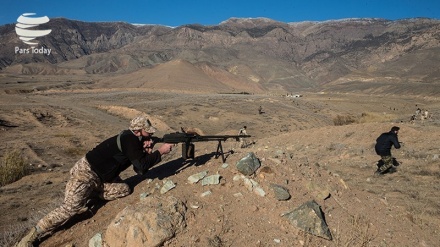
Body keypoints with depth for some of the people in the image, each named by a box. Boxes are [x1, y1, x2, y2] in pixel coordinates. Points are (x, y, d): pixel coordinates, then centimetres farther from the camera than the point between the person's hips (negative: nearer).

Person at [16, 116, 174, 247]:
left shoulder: (134, 141, 6)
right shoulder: (130, 140, -21)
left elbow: (139, 170, 6)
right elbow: (142, 166, -26)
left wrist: (147, 151, -10)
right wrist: (160, 152, -19)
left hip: (101, 178, 9)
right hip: (86, 173, -9)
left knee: (125, 190, -3)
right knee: (70, 208, -13)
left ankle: (89, 195, 8)